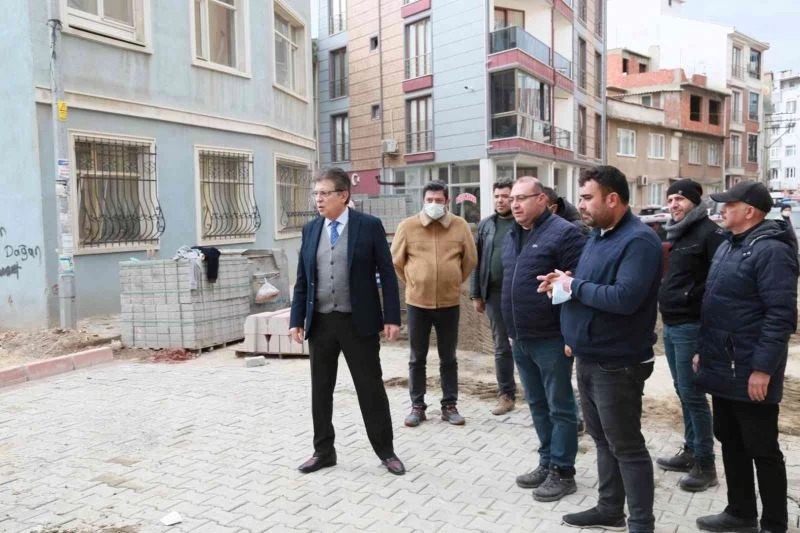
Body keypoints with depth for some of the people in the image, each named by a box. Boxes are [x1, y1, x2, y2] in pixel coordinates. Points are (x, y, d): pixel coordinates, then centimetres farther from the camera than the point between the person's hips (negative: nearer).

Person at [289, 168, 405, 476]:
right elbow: (302, 280, 9)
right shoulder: (310, 230, 7)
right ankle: (323, 451, 28)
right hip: (320, 323, 4)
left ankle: (386, 451, 22)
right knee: (320, 390, 11)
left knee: (371, 388, 5)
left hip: (358, 322, -4)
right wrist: (296, 319, 4)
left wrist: (392, 318, -9)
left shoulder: (369, 226, -5)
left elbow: (387, 274, -4)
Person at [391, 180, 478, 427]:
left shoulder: (460, 226, -1)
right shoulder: (407, 226, -4)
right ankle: (417, 406, 22)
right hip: (417, 302, 0)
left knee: (448, 358, 11)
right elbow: (396, 261, 6)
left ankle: (449, 405, 23)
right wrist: (413, 284, 10)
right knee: (417, 358, 10)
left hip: (449, 302, 1)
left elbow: (470, 260, 9)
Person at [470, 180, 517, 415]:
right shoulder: (485, 225, 8)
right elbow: (476, 261, 8)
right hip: (494, 294, 3)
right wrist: (476, 294, 4)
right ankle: (506, 395, 21)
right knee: (501, 347, 10)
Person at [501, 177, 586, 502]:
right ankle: (547, 463, 31)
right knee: (537, 405, 17)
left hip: (551, 338, -8)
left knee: (559, 407, 5)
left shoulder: (563, 233, -12)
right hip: (520, 339, 8)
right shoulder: (512, 237, 14)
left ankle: (563, 472, 18)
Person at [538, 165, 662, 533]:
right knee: (602, 438, 19)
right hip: (589, 357, 9)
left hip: (617, 363, -9)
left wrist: (573, 286, -18)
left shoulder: (638, 240, -18)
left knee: (626, 446, 3)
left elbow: (624, 298, -30)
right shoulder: (598, 235, 11)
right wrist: (564, 282, -1)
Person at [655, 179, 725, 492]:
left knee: (692, 394, -3)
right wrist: (666, 304, 13)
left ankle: (705, 465, 9)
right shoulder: (676, 233, 15)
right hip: (671, 325, 9)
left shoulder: (709, 232, -12)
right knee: (683, 392, 16)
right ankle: (691, 451, 29)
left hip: (691, 326, -9)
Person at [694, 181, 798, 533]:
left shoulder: (770, 250, -16)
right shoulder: (728, 246, 13)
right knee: (730, 442, 18)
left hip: (750, 373, -9)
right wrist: (704, 350, 19)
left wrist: (763, 368, -22)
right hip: (724, 368, 9)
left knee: (762, 450, 5)